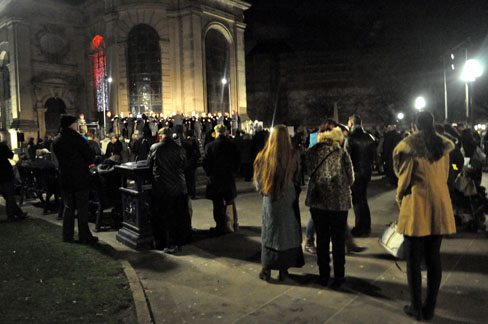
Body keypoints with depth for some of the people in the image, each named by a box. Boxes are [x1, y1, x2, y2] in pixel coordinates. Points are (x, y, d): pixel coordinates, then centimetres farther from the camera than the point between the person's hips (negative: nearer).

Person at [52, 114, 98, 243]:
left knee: (68, 207, 15)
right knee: (82, 208, 1)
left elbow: (59, 159, 14)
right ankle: (84, 235, 6)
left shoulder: (56, 141, 6)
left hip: (65, 179, 6)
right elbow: (90, 157, -13)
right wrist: (85, 164, 7)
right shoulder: (77, 139, -14)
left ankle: (67, 235, 19)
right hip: (80, 178, -6)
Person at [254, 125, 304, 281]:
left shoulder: (263, 156, -8)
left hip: (269, 201, 1)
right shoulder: (294, 156, -11)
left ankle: (267, 270, 18)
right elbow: (298, 180, -3)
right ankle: (283, 270, 21)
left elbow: (258, 181, 1)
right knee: (287, 233, 13)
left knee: (269, 233, 12)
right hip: (289, 201, -1)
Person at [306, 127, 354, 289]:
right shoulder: (342, 153, -9)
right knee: (338, 240, 12)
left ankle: (323, 275, 24)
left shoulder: (311, 152, -2)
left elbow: (310, 173, 4)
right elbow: (350, 179, -3)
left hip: (316, 200, 2)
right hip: (338, 202, -2)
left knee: (322, 239, 15)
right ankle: (338, 277, 21)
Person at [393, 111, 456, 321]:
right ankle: (430, 309, 20)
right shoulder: (443, 146, 6)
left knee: (414, 260, 5)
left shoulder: (409, 145, -8)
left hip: (416, 207, -5)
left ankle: (416, 308, 14)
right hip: (440, 205, 5)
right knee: (434, 258, 12)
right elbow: (445, 176, 12)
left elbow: (404, 178, -5)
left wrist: (400, 199, 12)